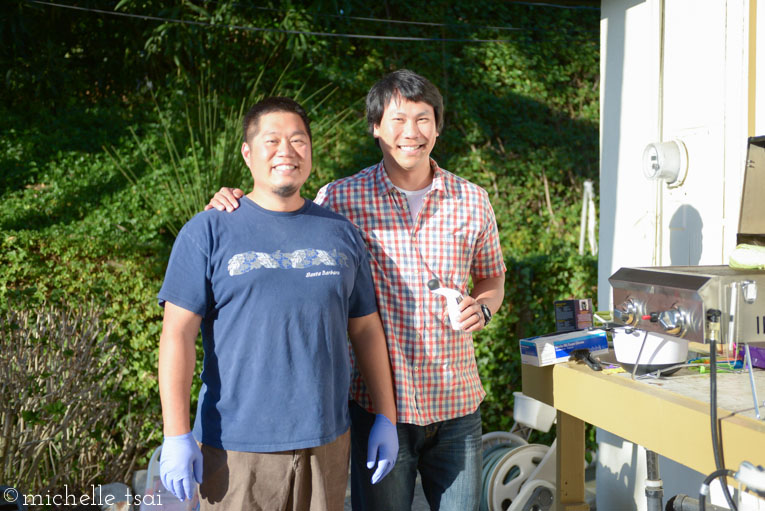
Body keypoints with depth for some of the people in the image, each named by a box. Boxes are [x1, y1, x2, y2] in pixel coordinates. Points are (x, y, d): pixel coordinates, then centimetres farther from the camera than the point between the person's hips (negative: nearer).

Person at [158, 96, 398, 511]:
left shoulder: (340, 233, 8)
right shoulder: (208, 233, -3)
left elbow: (366, 329, 11)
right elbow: (178, 334, -7)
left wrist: (386, 418, 9)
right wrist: (176, 436, -12)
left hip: (326, 442, 3)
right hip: (236, 448, -3)